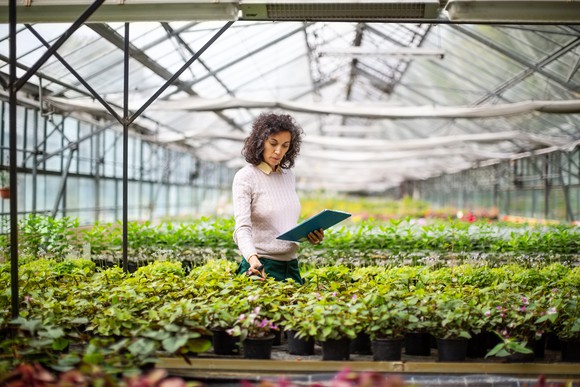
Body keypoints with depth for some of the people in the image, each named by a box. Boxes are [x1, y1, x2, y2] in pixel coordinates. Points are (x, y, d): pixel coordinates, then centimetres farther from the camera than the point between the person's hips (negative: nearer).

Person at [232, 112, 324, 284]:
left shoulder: (289, 175, 9)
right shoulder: (245, 177, -10)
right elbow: (242, 228, -21)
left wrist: (308, 233, -1)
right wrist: (252, 258, -38)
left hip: (291, 266, 6)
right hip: (261, 267, -6)